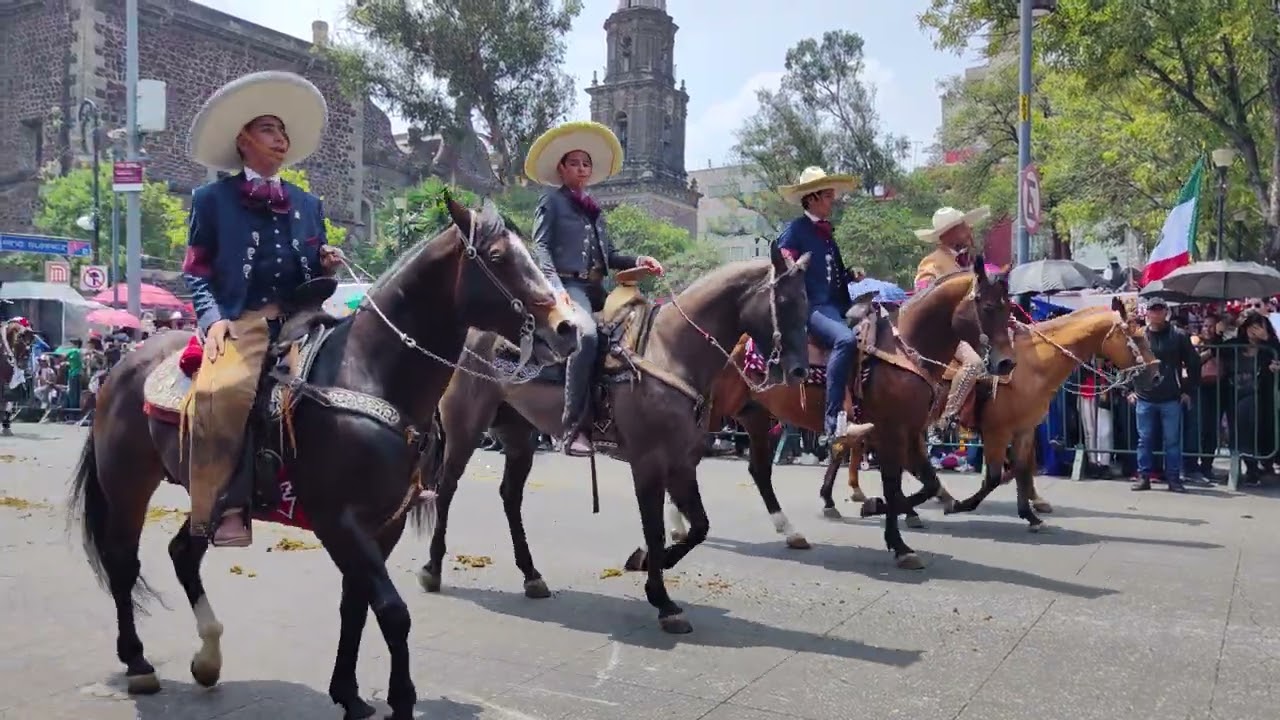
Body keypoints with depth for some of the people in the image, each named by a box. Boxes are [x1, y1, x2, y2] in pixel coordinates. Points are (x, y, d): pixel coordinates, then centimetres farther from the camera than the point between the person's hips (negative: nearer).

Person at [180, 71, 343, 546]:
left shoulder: (308, 204, 22)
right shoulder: (212, 198, 11)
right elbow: (196, 271, 6)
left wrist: (327, 266, 0)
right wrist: (213, 318, -11)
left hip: (299, 320, 4)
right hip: (240, 321, -3)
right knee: (226, 390, -34)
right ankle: (224, 511, -25)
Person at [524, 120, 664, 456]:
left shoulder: (594, 209, 24)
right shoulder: (552, 202, 5)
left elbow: (608, 255, 22)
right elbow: (540, 251, -5)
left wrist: (638, 261, 4)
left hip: (596, 287, 9)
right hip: (567, 285, -8)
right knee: (587, 335, -34)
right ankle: (575, 429, -34)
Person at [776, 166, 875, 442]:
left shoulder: (827, 231, 22)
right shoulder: (795, 230, -2)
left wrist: (852, 274, 9)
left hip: (838, 306, 10)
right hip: (811, 307, -10)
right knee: (846, 339, -34)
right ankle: (834, 421, -37)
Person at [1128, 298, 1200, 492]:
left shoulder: (1178, 336, -1)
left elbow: (1193, 364, 4)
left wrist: (1189, 391, -1)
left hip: (1172, 399, -1)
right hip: (1144, 398, 1)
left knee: (1172, 441, 4)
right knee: (1145, 439, 7)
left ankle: (1174, 478, 12)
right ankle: (1143, 476, 14)